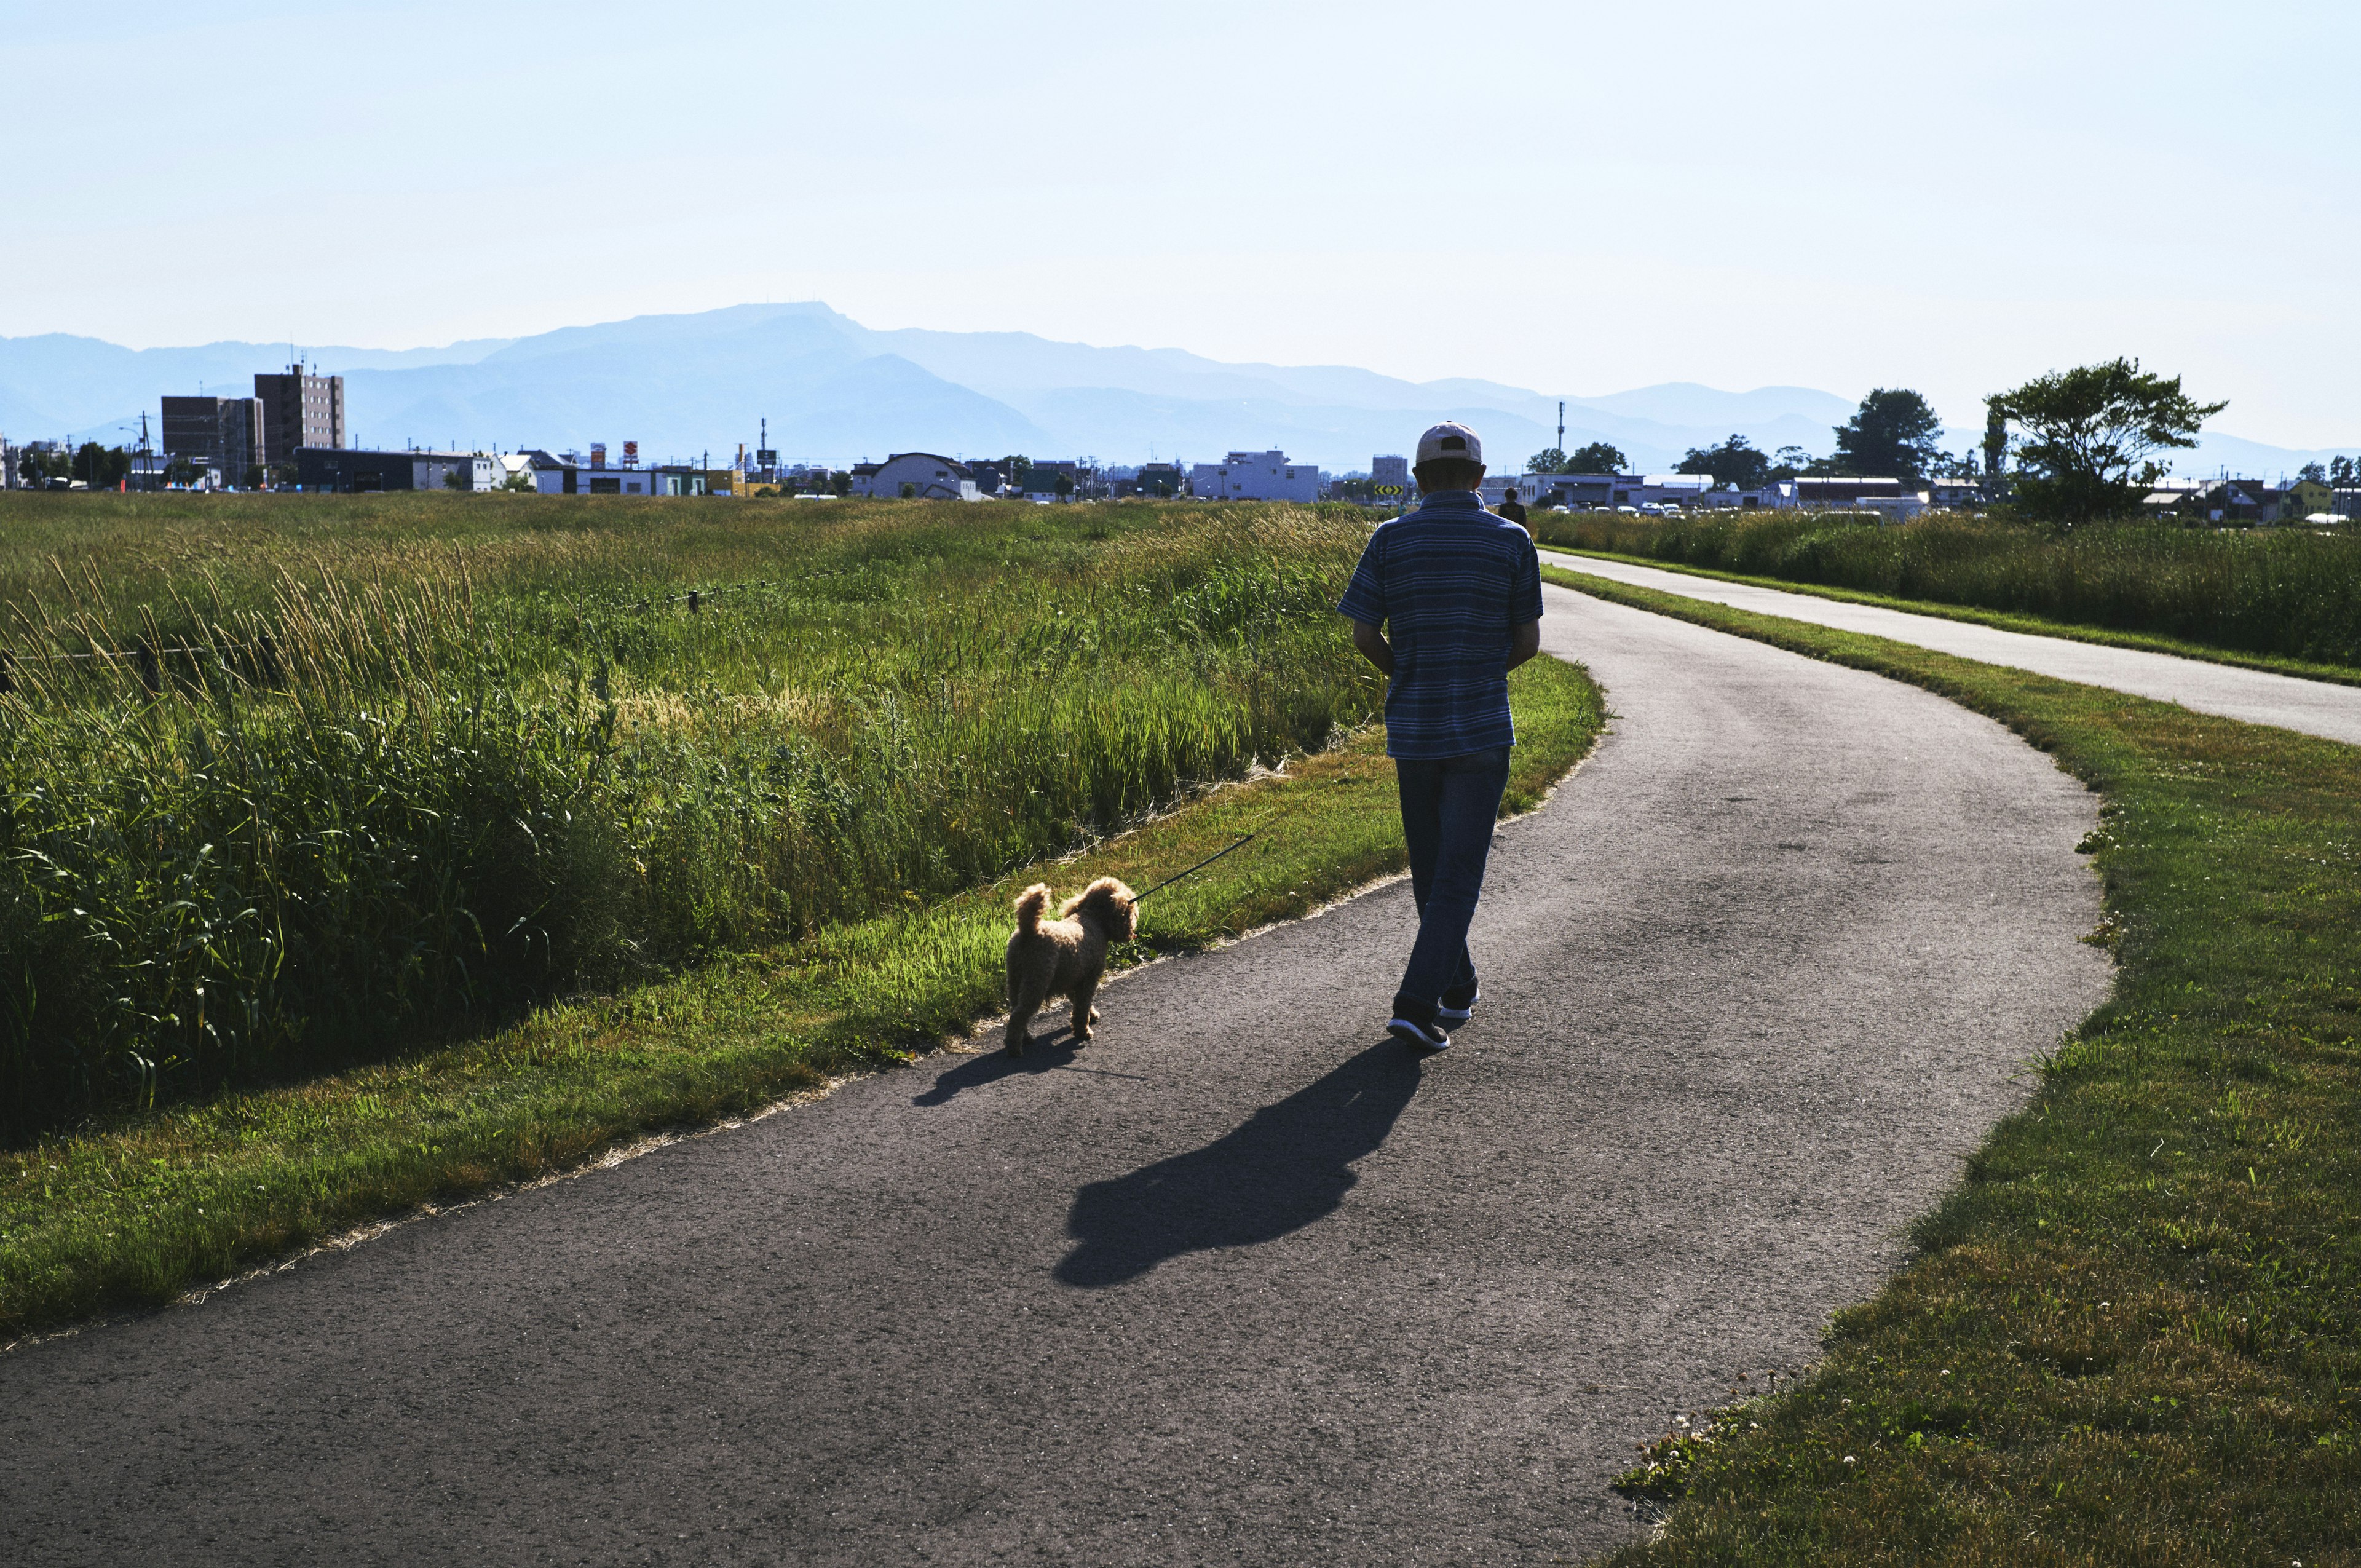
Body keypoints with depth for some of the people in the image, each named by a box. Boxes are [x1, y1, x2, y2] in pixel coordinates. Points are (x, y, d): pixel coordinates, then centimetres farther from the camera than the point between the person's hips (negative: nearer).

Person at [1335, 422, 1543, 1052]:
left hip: (1411, 726, 2)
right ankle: (1417, 1004, -10)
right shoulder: (1512, 542, -4)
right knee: (1459, 871, 0)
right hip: (1482, 728, -2)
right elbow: (1529, 642, 0)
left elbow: (1364, 637, -3)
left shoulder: (1390, 540, -3)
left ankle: (1457, 988, 31)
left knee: (1429, 865, 17)